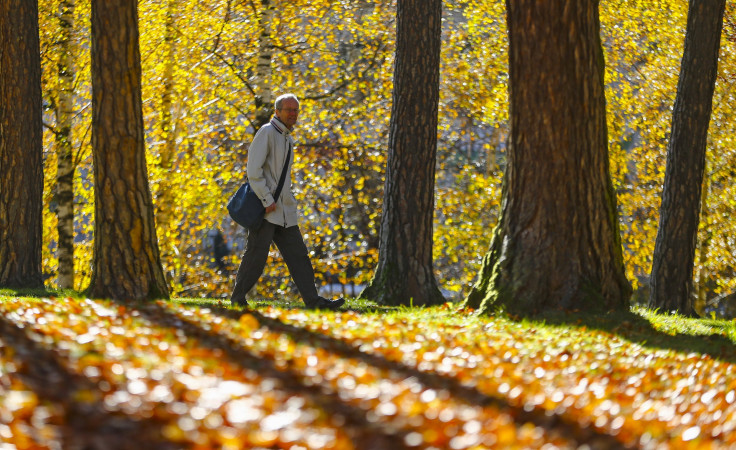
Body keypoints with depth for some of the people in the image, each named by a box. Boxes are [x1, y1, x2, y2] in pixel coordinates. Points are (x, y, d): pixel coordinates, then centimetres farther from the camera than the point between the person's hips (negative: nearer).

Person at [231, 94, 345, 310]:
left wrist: (290, 200, 15)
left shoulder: (288, 139, 19)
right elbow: (253, 169, -16)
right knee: (256, 255, -7)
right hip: (265, 209, -9)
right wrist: (267, 201, -19)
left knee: (298, 255, 2)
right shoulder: (267, 133, -8)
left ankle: (313, 300, -1)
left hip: (284, 210, 9)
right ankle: (238, 299, 2)